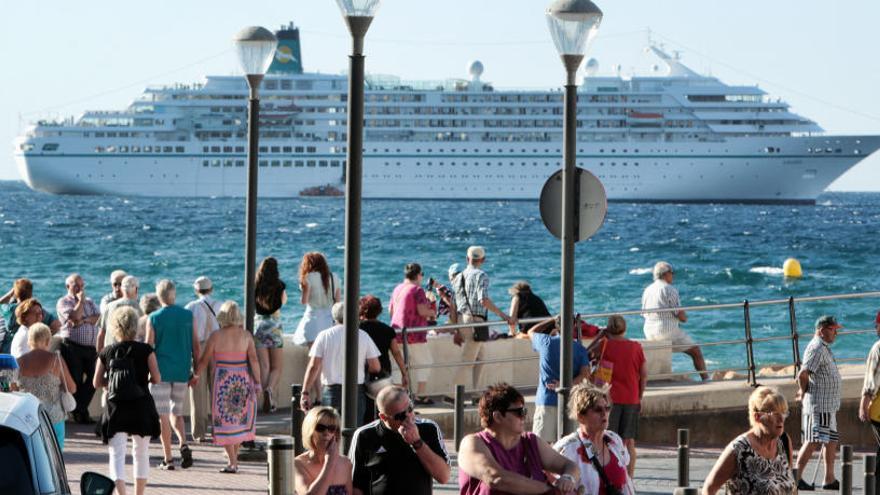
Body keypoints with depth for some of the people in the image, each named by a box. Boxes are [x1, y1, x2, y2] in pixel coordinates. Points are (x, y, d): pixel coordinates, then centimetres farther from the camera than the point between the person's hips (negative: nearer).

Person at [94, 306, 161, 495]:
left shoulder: (106, 352, 2)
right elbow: (157, 378, -9)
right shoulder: (145, 350, -4)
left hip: (115, 408, 0)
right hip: (141, 407, 0)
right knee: (141, 453, 16)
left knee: (117, 454, -2)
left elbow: (97, 382, 4)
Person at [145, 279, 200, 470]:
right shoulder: (188, 316, 2)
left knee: (163, 415, 3)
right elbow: (196, 346, 4)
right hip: (182, 372, 3)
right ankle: (183, 444, -8)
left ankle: (168, 459, 1)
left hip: (161, 370, -3)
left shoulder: (154, 318, -5)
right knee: (176, 412, 18)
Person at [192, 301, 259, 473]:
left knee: (225, 421, 5)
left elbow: (204, 360, 1)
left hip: (223, 380, -2)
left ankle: (232, 462, -1)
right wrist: (257, 383, 0)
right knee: (240, 419, 16)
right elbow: (254, 360, -5)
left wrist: (195, 375, 18)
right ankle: (235, 458, 22)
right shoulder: (246, 335, -2)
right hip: (243, 379, 2)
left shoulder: (216, 336, -7)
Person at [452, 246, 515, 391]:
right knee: (468, 361, -6)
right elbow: (484, 300, -24)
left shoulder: (459, 277, 13)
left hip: (462, 319, 8)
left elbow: (454, 305, 16)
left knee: (479, 358, 18)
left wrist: (457, 330, 22)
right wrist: (504, 316, -23)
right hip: (475, 322, -8)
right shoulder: (481, 276, -10)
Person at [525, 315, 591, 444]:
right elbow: (585, 373, -8)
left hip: (546, 400, -2)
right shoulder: (579, 349, 4)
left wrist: (552, 320, 24)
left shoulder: (546, 342, -2)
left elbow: (531, 332, 20)